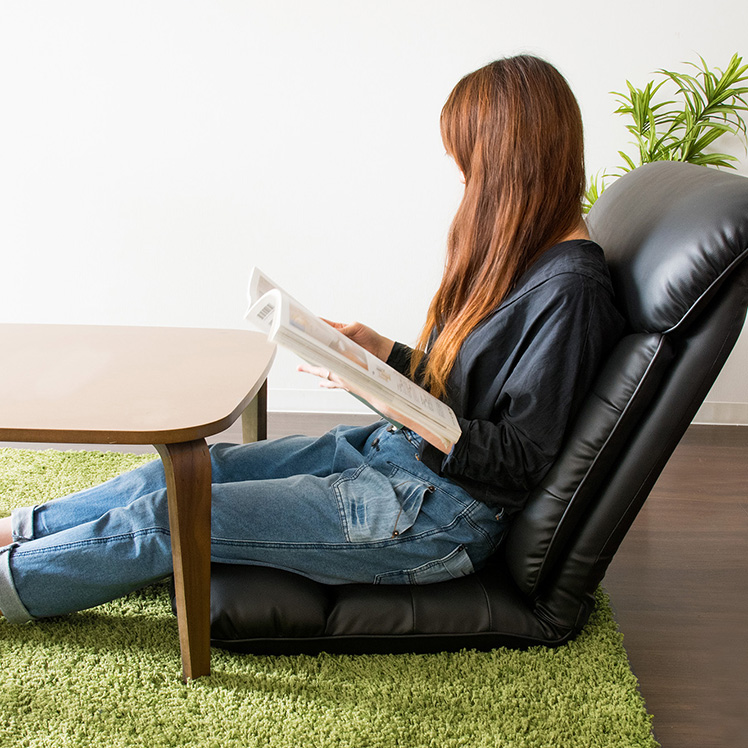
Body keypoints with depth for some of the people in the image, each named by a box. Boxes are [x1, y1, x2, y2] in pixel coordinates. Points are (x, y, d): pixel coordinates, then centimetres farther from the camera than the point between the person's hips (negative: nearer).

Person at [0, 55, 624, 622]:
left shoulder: (569, 290, -21)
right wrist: (379, 348, 8)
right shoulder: (514, 252, 8)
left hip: (442, 515, -8)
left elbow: (524, 460, -21)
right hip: (399, 449, 8)